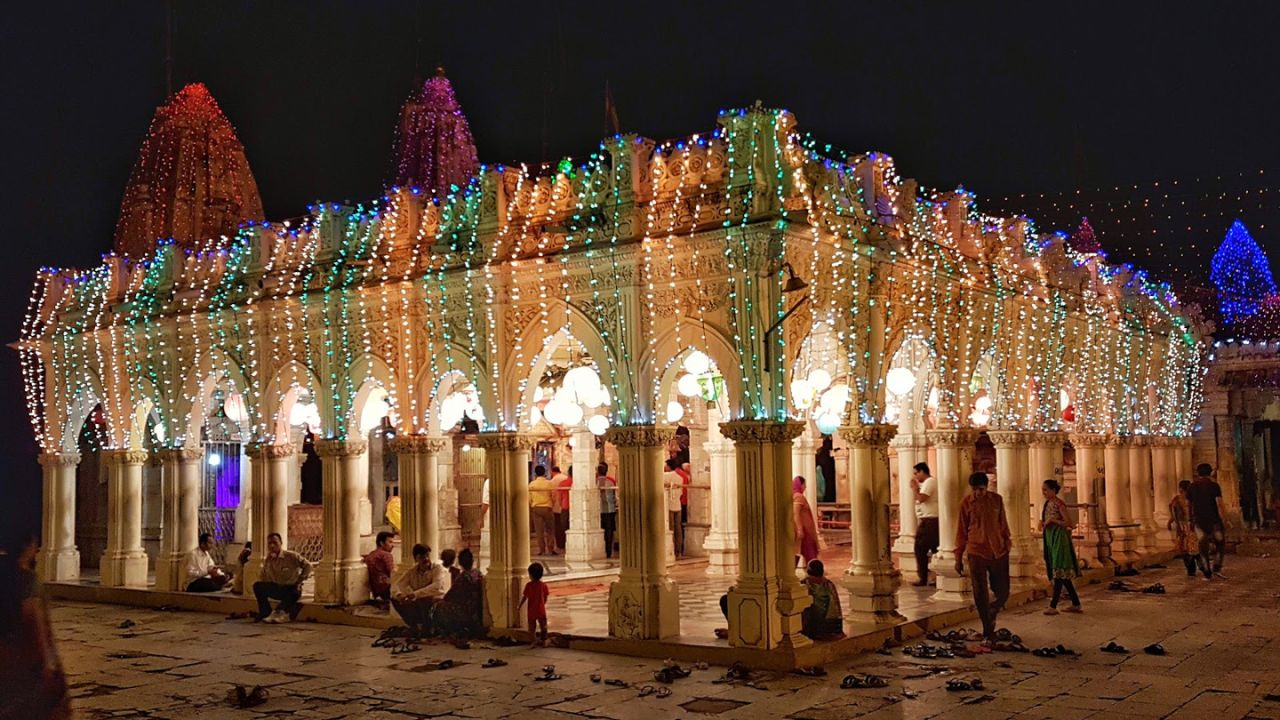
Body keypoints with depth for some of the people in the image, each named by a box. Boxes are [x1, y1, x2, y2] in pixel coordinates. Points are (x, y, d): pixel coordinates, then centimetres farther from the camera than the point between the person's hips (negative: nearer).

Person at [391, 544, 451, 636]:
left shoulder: (438, 569, -12)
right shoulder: (412, 571, 3)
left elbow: (437, 587, -30)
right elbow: (396, 586, -4)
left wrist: (414, 594, -38)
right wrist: (399, 595, -28)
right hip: (418, 607, 5)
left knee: (423, 600, -36)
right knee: (395, 599, -11)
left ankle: (427, 630, -11)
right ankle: (415, 627, -2)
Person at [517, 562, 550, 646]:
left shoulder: (528, 585, -11)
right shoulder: (543, 585, -7)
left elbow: (525, 597, -7)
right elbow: (545, 598, 0)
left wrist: (519, 606, 4)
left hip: (531, 610, -1)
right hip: (541, 609, 1)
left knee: (532, 626, 11)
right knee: (543, 625, 15)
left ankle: (535, 640, 8)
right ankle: (544, 640, 20)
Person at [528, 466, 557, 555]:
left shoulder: (532, 484, 0)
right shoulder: (549, 483, -5)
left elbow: (529, 498, 4)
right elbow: (554, 497, 0)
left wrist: (531, 507, 18)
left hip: (536, 508, 1)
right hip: (547, 508, -1)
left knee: (539, 530, 4)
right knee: (549, 529, 8)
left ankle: (541, 549, 2)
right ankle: (550, 549, 5)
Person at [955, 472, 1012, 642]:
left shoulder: (997, 500, 4)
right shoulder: (966, 503, -1)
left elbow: (1003, 525, 11)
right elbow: (961, 531, 3)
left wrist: (1007, 545, 9)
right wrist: (958, 557, 4)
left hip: (998, 552, 2)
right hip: (976, 552, -2)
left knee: (1003, 593, 6)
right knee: (981, 595, -1)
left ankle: (991, 615, 36)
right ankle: (989, 632, 9)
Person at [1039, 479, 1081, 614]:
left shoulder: (1059, 504, -12)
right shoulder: (1047, 504, 12)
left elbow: (1070, 523, -15)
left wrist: (1052, 520, -21)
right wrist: (1042, 524, 4)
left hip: (1059, 538, -9)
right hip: (1050, 538, 9)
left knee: (1059, 573, -9)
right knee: (1062, 574, 11)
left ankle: (1053, 606, -12)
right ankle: (1076, 604, 17)